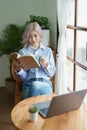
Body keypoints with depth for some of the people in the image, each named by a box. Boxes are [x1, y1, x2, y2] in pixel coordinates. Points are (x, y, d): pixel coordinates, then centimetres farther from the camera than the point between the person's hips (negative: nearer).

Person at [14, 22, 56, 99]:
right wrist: (18, 69, -16)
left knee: (35, 85, -34)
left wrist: (46, 65, -10)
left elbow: (52, 73, 9)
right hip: (29, 83, 0)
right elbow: (24, 77, 5)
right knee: (34, 85, -35)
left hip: (45, 83, 0)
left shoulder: (48, 50, 13)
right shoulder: (22, 52, 9)